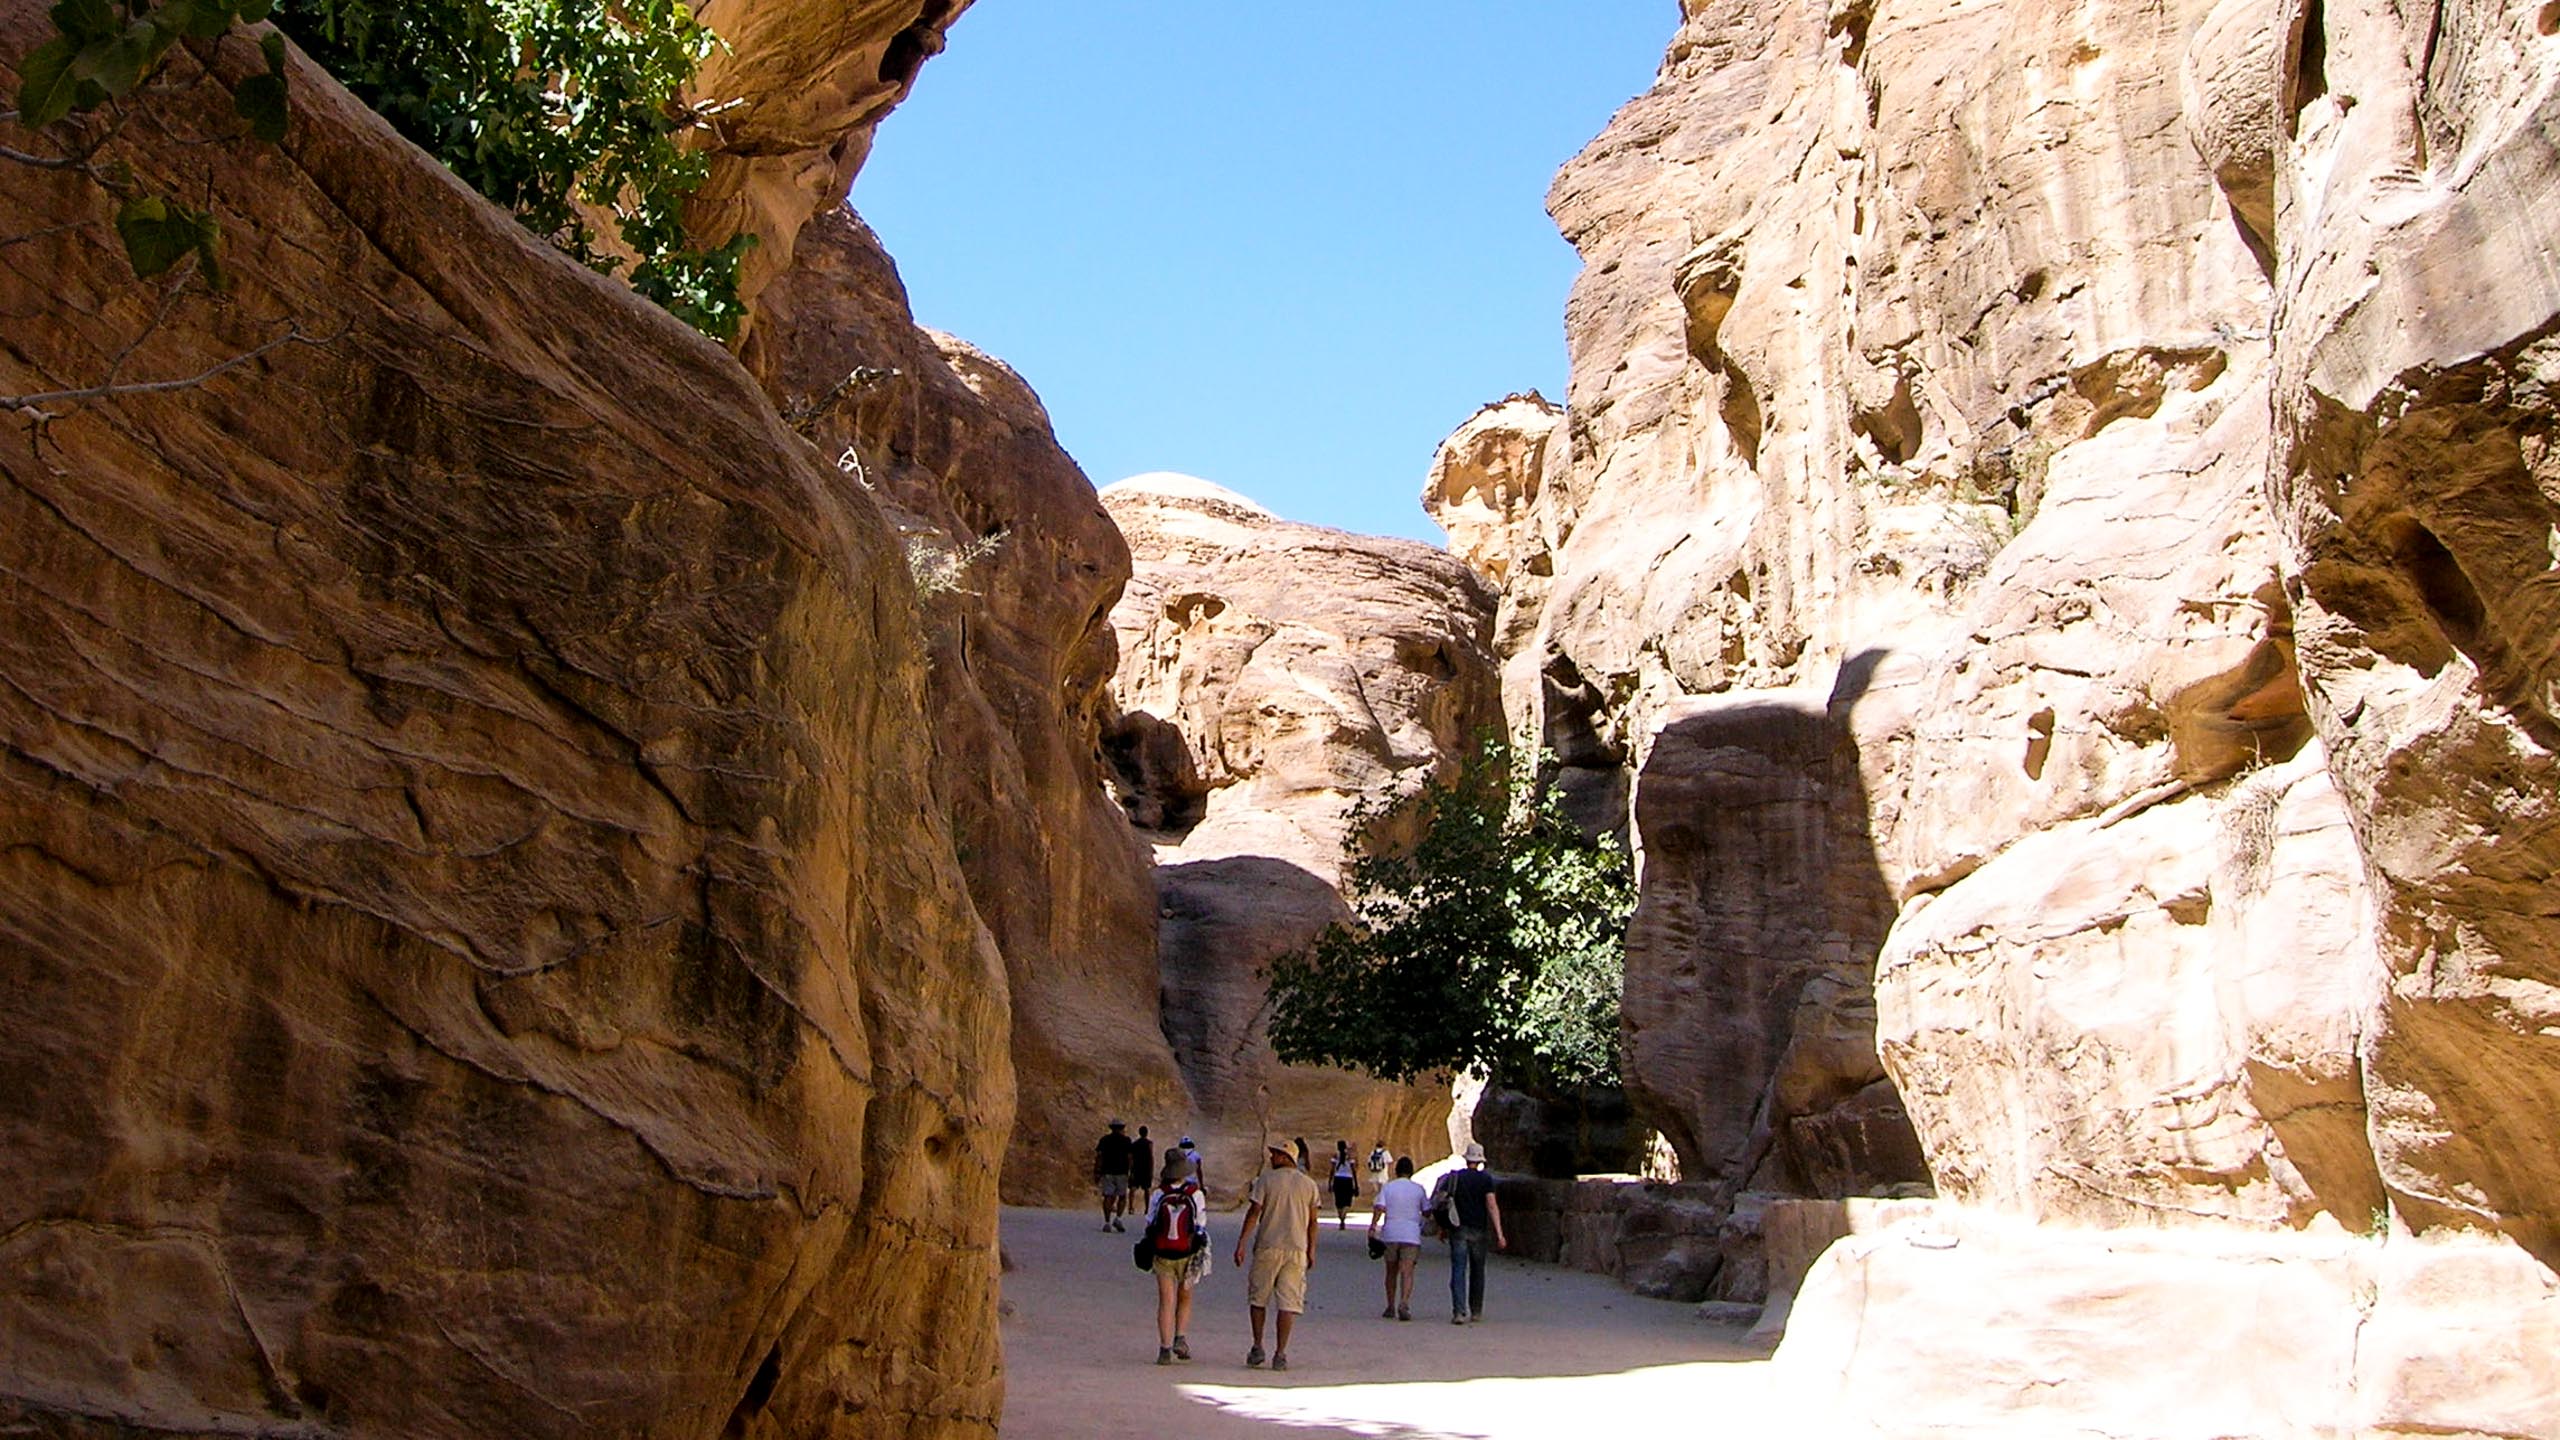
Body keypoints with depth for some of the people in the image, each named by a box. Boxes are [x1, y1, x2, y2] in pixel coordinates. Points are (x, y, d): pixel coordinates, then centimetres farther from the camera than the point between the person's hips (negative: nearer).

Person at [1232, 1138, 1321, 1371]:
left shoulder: (1266, 1179, -3)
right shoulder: (1309, 1184, 6)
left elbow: (1253, 1213, -6)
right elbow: (1313, 1221, 6)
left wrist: (1241, 1244, -3)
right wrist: (1311, 1251, 13)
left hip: (1268, 1247, -2)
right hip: (1297, 1248, 2)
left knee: (1258, 1298, 12)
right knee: (1288, 1301, 3)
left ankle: (1257, 1348, 12)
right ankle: (1280, 1354, 0)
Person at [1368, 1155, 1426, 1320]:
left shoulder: (1387, 1187, 4)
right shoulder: (1418, 1188, 5)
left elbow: (1379, 1208, -9)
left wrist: (1372, 1226, -11)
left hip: (1390, 1234, 1)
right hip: (1411, 1235, -1)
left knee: (1391, 1271, 14)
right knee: (1407, 1271, -7)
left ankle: (1391, 1307, 19)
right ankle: (1404, 1303, -27)